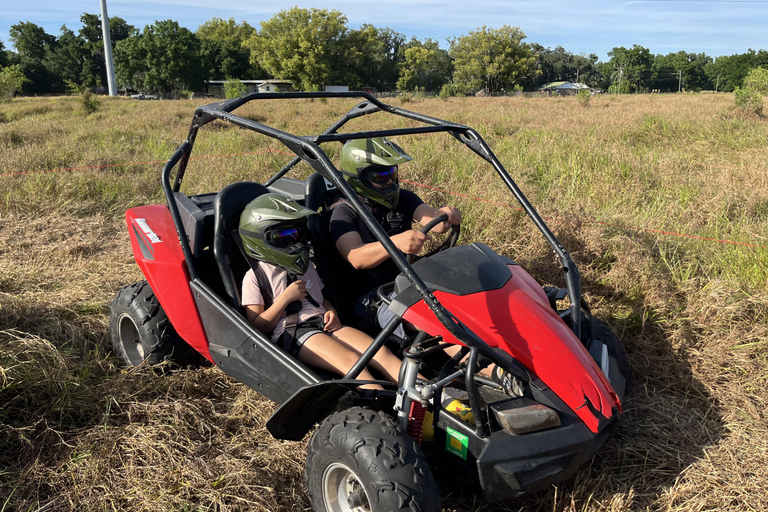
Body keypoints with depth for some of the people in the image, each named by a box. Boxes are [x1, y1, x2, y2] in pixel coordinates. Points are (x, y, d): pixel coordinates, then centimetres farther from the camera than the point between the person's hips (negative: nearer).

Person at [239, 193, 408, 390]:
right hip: (293, 335, -5)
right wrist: (285, 298, -12)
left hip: (323, 324, 6)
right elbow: (258, 327, -2)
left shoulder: (305, 266, 24)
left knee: (381, 353, -21)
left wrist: (332, 312, 6)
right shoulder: (255, 277, 4)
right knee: (352, 361, -32)